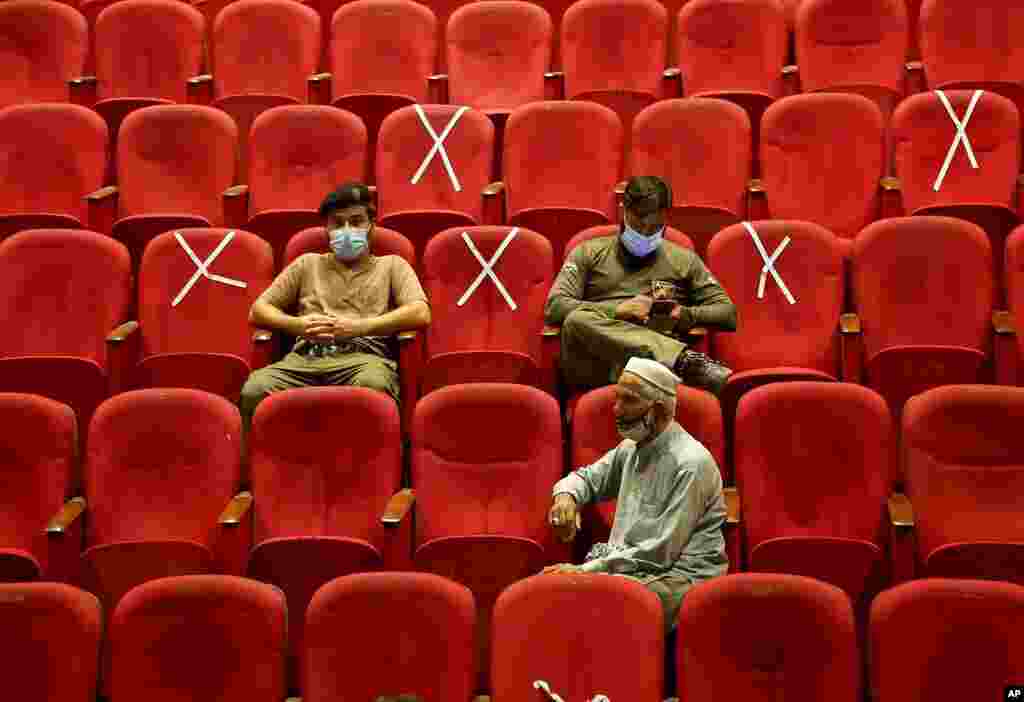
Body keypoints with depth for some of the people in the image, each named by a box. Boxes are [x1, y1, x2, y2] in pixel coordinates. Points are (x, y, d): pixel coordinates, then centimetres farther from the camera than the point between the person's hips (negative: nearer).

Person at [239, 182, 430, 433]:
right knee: (254, 391, -32)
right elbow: (258, 310, 23)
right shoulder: (308, 264, 30)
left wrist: (358, 326, -7)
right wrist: (297, 325, 0)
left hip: (364, 356, -2)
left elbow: (420, 314, 5)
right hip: (305, 357, 2)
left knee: (373, 384, -41)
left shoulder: (392, 266, 23)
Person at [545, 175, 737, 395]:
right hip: (596, 360, 0)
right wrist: (618, 310, -5)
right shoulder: (589, 253, 19)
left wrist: (685, 315, -3)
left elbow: (728, 313, 18)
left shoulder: (683, 259, 23)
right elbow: (554, 307, 5)